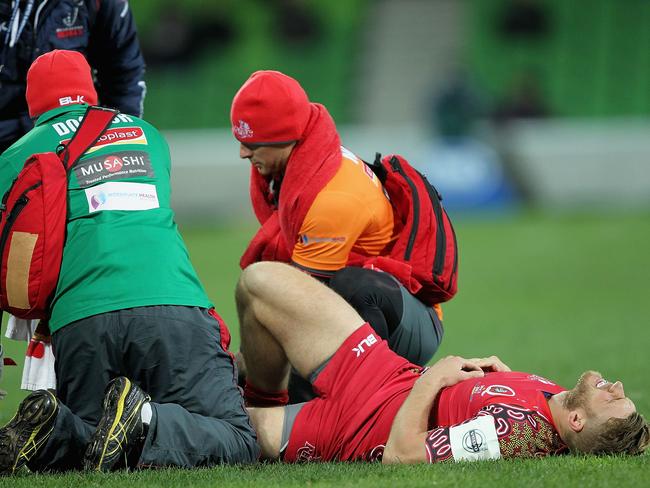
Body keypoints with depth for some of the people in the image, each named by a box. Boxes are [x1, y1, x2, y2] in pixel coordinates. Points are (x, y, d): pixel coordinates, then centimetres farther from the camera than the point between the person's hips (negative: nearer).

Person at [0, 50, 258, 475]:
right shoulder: (148, 135, 27)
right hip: (172, 306, 0)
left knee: (83, 438, 17)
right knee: (238, 442, -2)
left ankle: (50, 430, -18)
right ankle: (145, 423, -31)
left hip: (79, 320, 0)